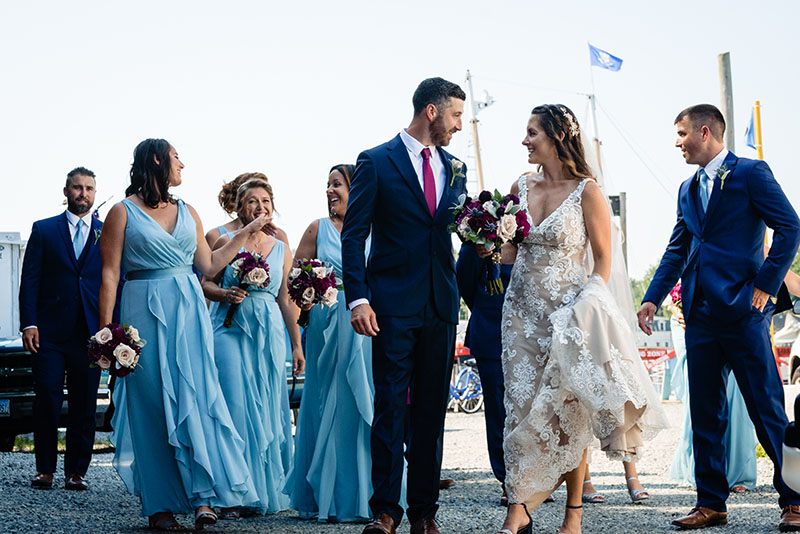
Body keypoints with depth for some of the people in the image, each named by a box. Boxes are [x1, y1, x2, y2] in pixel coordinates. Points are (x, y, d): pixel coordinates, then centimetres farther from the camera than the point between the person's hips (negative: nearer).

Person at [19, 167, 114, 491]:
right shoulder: (44, 230, 9)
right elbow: (29, 280, 4)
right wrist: (29, 323, -7)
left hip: (91, 333, 1)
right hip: (50, 331, -1)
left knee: (85, 406, 2)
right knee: (47, 400, -2)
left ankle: (76, 471, 11)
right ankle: (45, 470, 8)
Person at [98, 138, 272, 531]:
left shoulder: (187, 213, 16)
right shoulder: (123, 212, 1)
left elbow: (209, 266, 18)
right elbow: (110, 274, -3)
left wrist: (245, 233, 19)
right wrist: (106, 332, -10)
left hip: (189, 311, 4)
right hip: (146, 313, -4)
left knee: (195, 398, -7)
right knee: (153, 402, -1)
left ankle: (203, 497, -9)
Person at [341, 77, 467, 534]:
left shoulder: (455, 168, 14)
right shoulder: (376, 162, -1)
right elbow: (354, 236, -4)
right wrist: (358, 298, -14)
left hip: (441, 307, 5)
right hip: (394, 306, -5)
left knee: (432, 412, 7)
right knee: (390, 408, -5)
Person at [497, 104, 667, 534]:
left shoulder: (587, 192, -7)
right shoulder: (521, 188, 8)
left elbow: (604, 260, -5)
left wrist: (587, 310, -14)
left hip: (568, 316, -4)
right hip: (522, 313, 4)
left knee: (567, 410, -1)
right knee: (521, 407, -1)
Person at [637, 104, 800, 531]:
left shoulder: (751, 173, -2)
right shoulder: (688, 189, 18)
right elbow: (677, 250, 19)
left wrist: (765, 286, -11)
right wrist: (652, 299, 9)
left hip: (741, 308, -7)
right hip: (700, 313, 7)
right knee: (705, 413, 7)